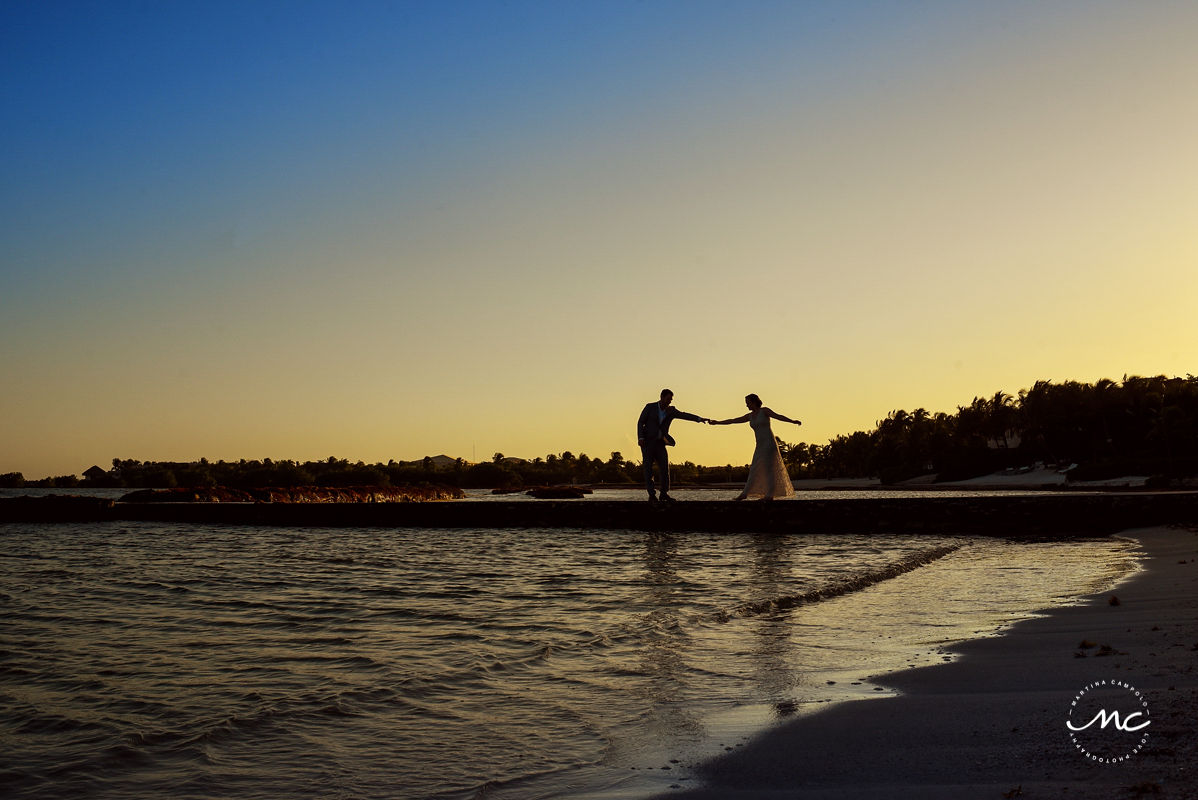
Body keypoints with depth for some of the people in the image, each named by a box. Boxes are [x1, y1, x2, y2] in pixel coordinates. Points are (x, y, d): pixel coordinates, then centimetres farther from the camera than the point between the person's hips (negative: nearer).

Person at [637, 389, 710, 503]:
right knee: (648, 468, -6)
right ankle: (652, 495, -3)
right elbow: (640, 422, -3)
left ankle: (664, 495, 3)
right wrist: (640, 438, -15)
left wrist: (699, 419, -19)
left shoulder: (671, 411, 6)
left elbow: (684, 415, -5)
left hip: (660, 444, 4)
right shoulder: (650, 407, -3)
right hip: (647, 442, -3)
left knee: (665, 468, -4)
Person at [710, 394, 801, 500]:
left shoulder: (764, 410, -4)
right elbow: (733, 421, 21)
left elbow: (778, 416, -17)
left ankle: (770, 495, -9)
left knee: (768, 469, -10)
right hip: (760, 445, 7)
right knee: (754, 470, 7)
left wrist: (792, 421, -31)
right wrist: (718, 422, 24)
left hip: (769, 443, -7)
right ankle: (745, 493, 9)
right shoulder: (750, 416, 16)